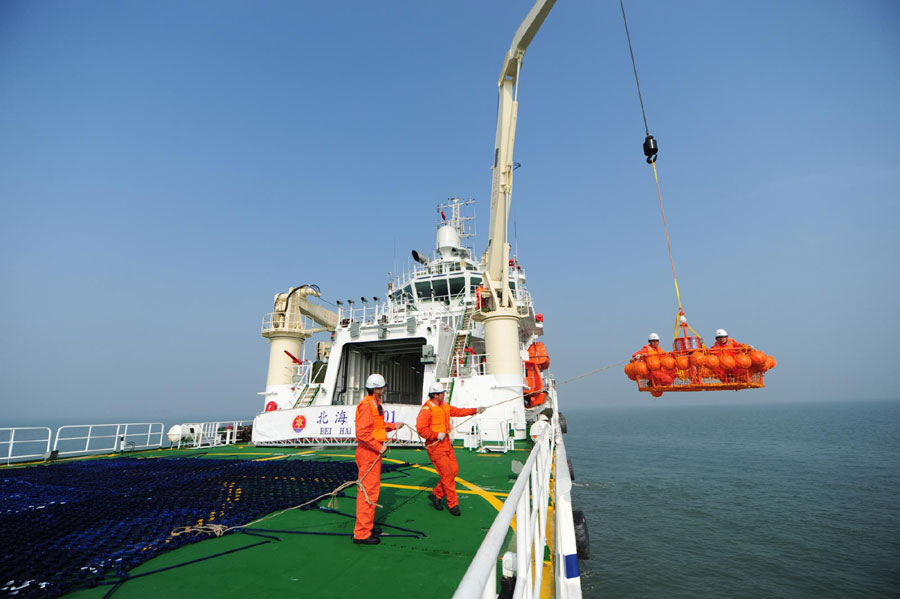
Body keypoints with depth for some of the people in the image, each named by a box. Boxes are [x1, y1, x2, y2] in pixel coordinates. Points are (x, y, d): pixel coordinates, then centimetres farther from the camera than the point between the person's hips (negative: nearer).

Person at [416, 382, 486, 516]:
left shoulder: (445, 406, 11)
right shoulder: (426, 409, -16)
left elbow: (459, 411, 15)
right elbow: (420, 428, -22)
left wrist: (476, 410, 8)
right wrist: (437, 435, -20)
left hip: (446, 444, 9)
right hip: (435, 446, -8)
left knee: (454, 470, 9)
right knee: (447, 474, -5)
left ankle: (436, 495, 24)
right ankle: (453, 504, 10)